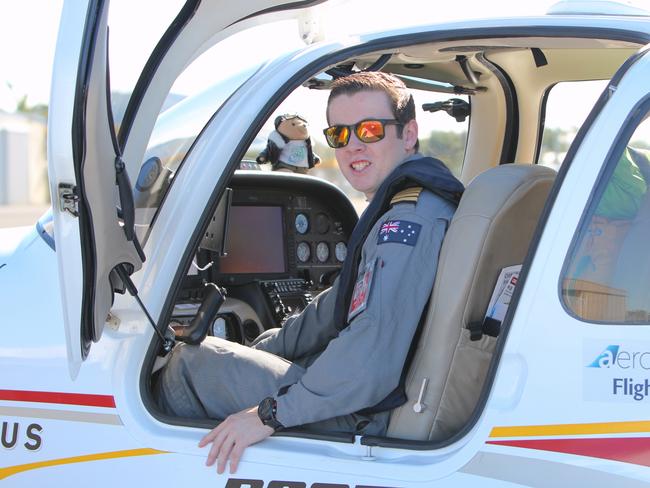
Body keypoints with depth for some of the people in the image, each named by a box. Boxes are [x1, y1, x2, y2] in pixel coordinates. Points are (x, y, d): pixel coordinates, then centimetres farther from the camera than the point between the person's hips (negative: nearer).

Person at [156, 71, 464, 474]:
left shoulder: (411, 219, -24)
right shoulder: (402, 205, 12)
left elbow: (372, 356, -33)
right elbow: (345, 304, 20)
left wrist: (272, 414, -25)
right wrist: (259, 350, 17)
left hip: (372, 416, -11)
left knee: (192, 364, -3)